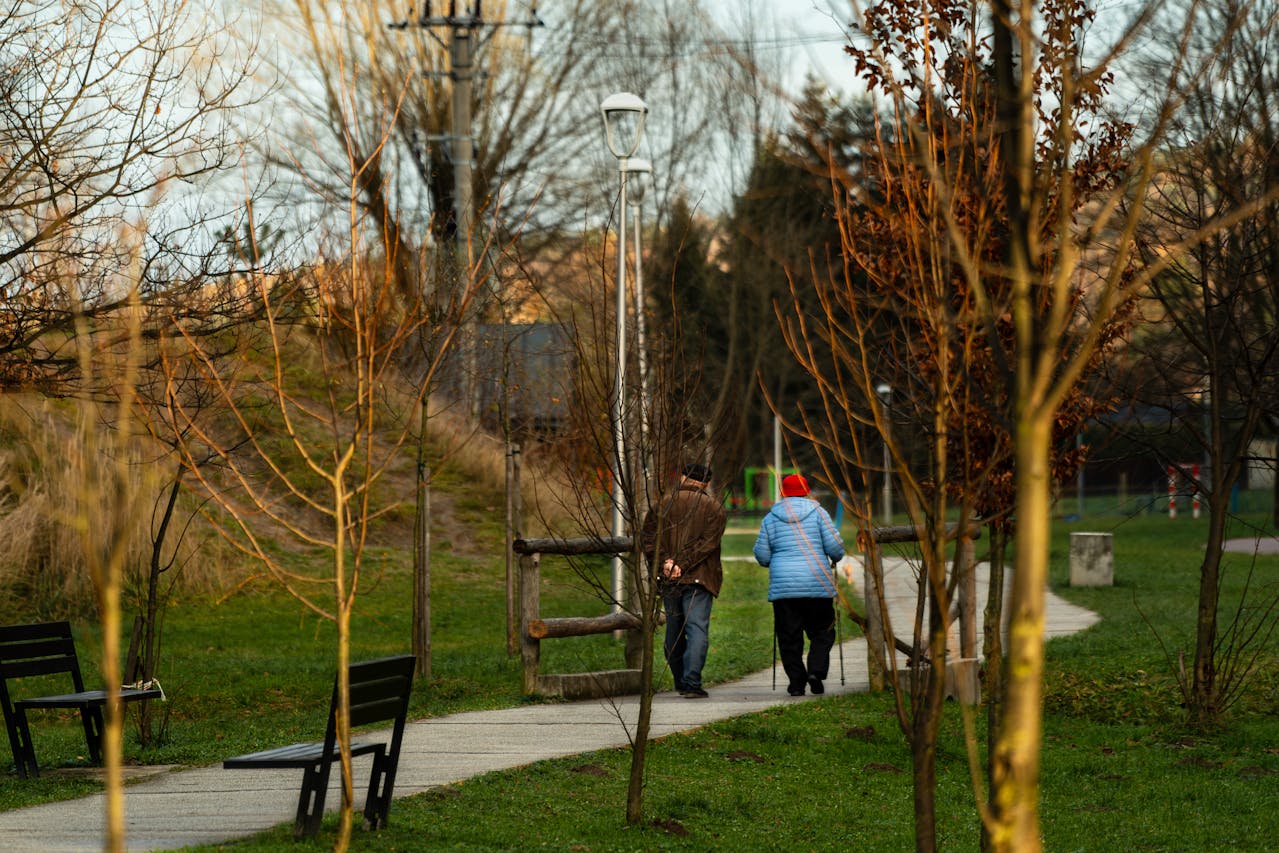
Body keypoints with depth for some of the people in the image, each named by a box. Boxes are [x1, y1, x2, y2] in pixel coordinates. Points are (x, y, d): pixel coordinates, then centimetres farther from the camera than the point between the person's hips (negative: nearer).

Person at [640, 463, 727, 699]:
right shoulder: (714, 508, 1)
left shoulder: (664, 505, 10)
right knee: (697, 629, -7)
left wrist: (664, 561, -9)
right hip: (698, 580, -3)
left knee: (674, 630, 15)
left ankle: (680, 681, 25)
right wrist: (684, 565, -14)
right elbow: (707, 543, -11)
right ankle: (691, 683, -20)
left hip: (669, 581, 3)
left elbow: (647, 537, 0)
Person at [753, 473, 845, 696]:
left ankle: (796, 681, 1)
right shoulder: (817, 512, 2)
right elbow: (835, 545, -2)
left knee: (789, 636, 6)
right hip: (817, 584, -1)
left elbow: (761, 555, 6)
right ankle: (816, 670, -12)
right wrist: (837, 559, 20)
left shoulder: (770, 518, 6)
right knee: (822, 632, 7)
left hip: (782, 585, 1)